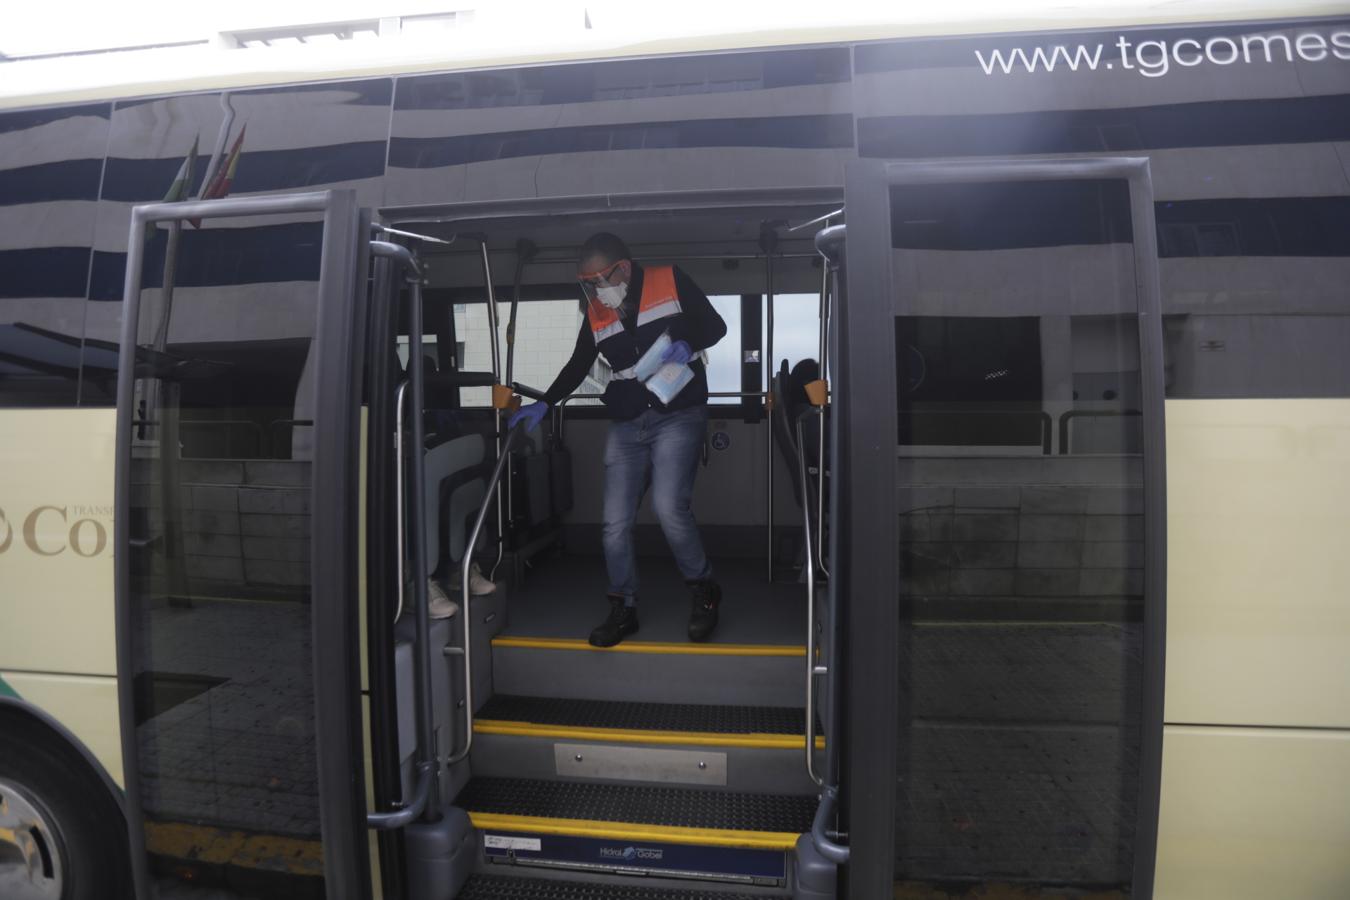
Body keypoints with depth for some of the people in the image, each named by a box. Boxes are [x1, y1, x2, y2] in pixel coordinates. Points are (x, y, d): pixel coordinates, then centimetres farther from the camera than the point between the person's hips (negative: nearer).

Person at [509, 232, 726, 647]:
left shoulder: (671, 282, -2)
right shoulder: (595, 312, 10)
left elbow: (715, 325, 2)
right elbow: (578, 365, 19)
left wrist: (688, 346, -17)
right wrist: (545, 404, 11)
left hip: (678, 415, -4)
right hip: (626, 425, 5)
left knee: (670, 507, -19)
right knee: (615, 522, -1)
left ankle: (703, 592, 5)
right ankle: (623, 609, 15)